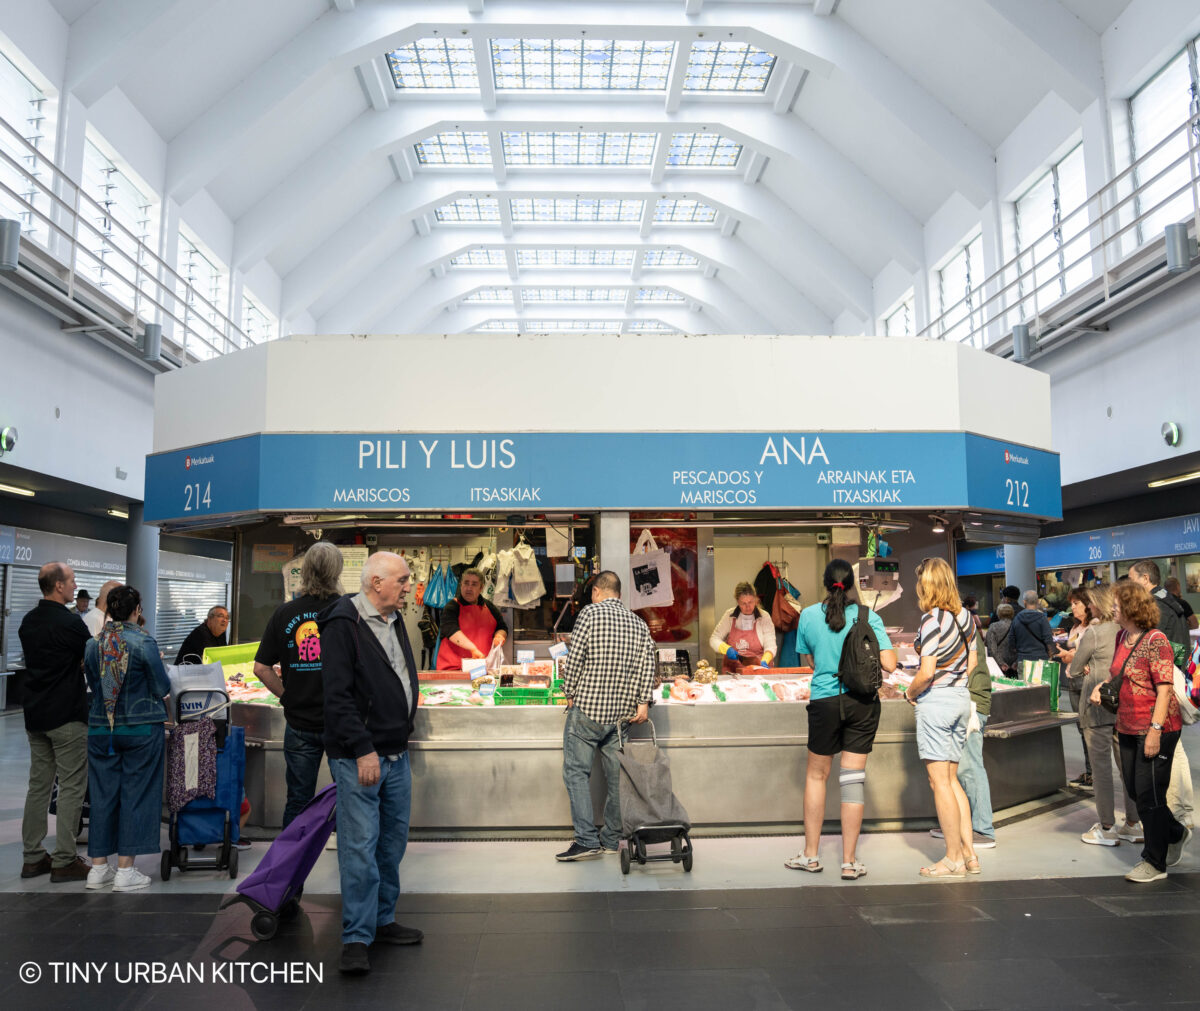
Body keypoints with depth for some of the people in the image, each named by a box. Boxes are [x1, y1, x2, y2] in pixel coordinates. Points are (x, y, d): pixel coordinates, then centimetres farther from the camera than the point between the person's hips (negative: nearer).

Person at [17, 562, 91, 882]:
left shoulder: (28, 622, 9)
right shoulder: (71, 622, -16)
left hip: (35, 715, 8)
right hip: (67, 717, -8)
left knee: (38, 785, 13)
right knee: (71, 787, -2)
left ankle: (32, 858, 19)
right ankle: (64, 861, 2)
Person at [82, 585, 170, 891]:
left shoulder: (93, 644, 2)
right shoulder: (144, 643, -14)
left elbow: (93, 685, 13)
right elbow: (162, 689, -9)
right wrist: (157, 664, 9)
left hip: (101, 728, 5)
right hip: (141, 728, -5)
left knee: (102, 794, 12)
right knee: (135, 794, 2)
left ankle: (99, 867, 19)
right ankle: (125, 871, 5)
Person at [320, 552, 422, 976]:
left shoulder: (394, 621, 13)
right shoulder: (343, 625, -14)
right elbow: (338, 696, -19)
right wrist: (363, 750, -21)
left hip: (396, 754, 9)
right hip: (359, 756, -8)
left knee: (392, 842, 15)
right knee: (360, 846, -5)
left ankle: (383, 921, 29)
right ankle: (356, 939, 6)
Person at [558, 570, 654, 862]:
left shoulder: (591, 613, -5)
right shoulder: (639, 623, 10)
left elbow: (575, 658, -8)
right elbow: (647, 665, 2)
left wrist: (570, 695, 2)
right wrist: (642, 703, 2)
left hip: (587, 708, -5)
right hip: (621, 712, 5)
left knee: (576, 772, 0)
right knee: (616, 775, 12)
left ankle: (586, 840, -5)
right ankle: (611, 838, 19)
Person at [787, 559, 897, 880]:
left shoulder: (808, 616, -4)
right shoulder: (869, 617, -7)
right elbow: (889, 664, -10)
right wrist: (865, 652, 9)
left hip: (824, 702, 0)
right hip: (862, 702, 0)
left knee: (816, 775, 15)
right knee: (853, 778, 6)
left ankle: (811, 855, 23)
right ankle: (849, 862, 13)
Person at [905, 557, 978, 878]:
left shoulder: (931, 619, -17)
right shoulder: (965, 616, 6)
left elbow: (927, 672, -20)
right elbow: (971, 662, 13)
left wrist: (910, 692, -4)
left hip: (935, 700, -8)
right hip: (962, 696, 8)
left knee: (939, 781, 1)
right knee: (951, 779, 16)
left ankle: (954, 859, 8)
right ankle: (969, 852, 18)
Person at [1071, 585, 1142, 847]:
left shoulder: (1092, 632, -15)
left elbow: (1074, 670, -6)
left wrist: (1079, 671, 14)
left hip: (1097, 706, -6)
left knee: (1100, 766, 2)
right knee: (1126, 764, 13)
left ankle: (1107, 828, 8)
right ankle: (1133, 824, 20)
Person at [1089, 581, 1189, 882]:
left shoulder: (1155, 640, -16)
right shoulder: (1122, 637, 8)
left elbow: (1164, 689, -20)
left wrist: (1155, 730, -23)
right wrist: (1102, 686, 7)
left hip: (1155, 730, -8)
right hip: (1128, 729, 8)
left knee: (1149, 794, 0)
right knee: (1134, 789, 16)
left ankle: (1155, 863, 14)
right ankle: (1176, 834, 39)